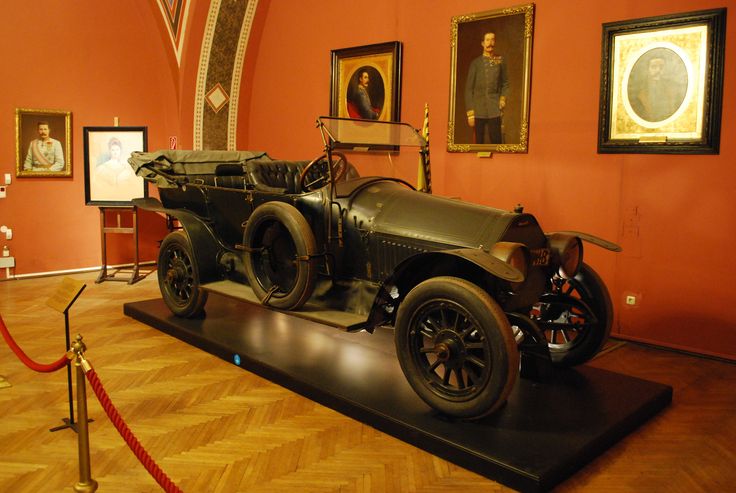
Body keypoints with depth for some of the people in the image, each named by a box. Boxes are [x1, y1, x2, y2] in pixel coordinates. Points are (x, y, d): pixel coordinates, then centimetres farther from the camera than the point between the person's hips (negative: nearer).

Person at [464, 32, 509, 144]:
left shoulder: (500, 61, 7)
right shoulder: (475, 63, 4)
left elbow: (505, 83, 17)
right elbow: (469, 88, 2)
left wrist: (503, 97, -3)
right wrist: (470, 113, -4)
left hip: (494, 109, 0)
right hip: (478, 110, 0)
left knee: (496, 140, -8)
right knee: (479, 141, 2)